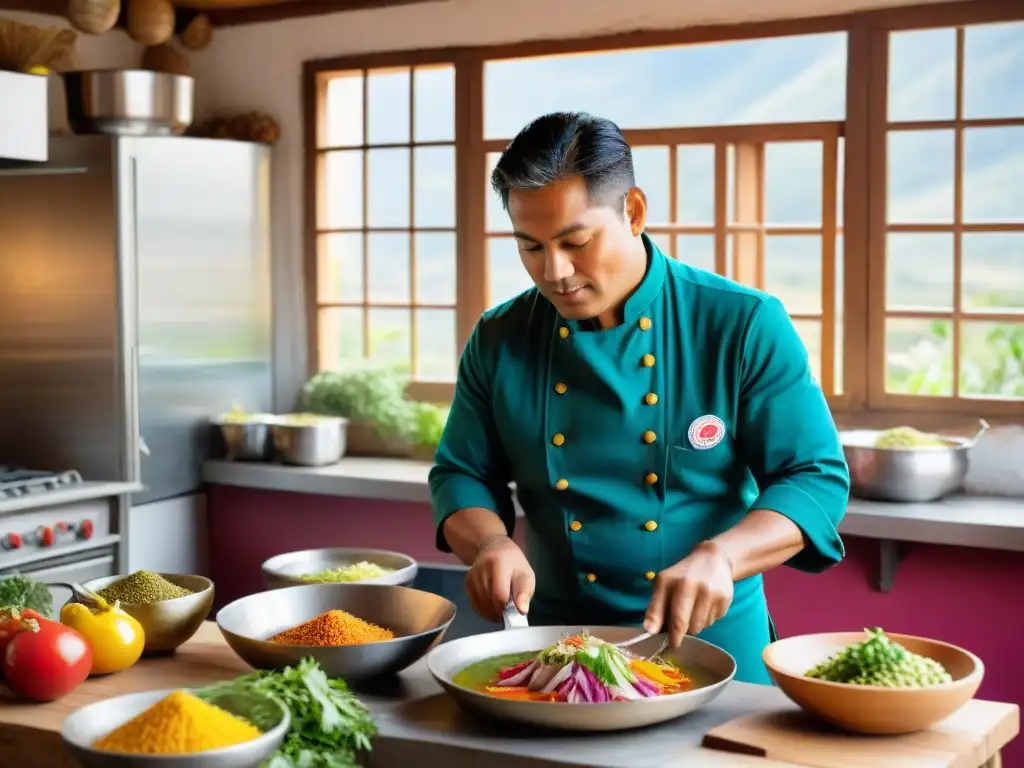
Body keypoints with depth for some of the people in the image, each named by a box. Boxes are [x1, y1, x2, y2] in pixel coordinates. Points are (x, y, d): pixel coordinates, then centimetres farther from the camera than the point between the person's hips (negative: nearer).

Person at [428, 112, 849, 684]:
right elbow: (460, 475, 9)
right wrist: (490, 543, -12)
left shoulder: (745, 325, -7)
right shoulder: (499, 342, 1)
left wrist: (720, 557, -23)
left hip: (713, 642, -2)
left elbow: (817, 477, -8)